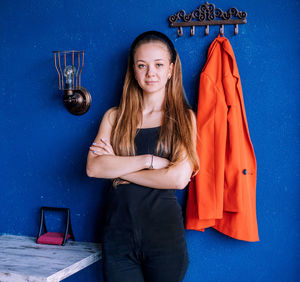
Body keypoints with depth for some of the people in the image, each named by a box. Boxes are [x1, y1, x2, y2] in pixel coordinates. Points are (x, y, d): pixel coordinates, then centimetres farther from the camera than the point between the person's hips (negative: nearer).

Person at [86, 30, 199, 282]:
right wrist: (149, 160, -14)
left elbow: (179, 178, -11)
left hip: (164, 234, -1)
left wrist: (118, 168, -7)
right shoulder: (115, 117, 8)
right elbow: (93, 167, -7)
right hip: (119, 231, 2)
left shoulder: (184, 117, 2)